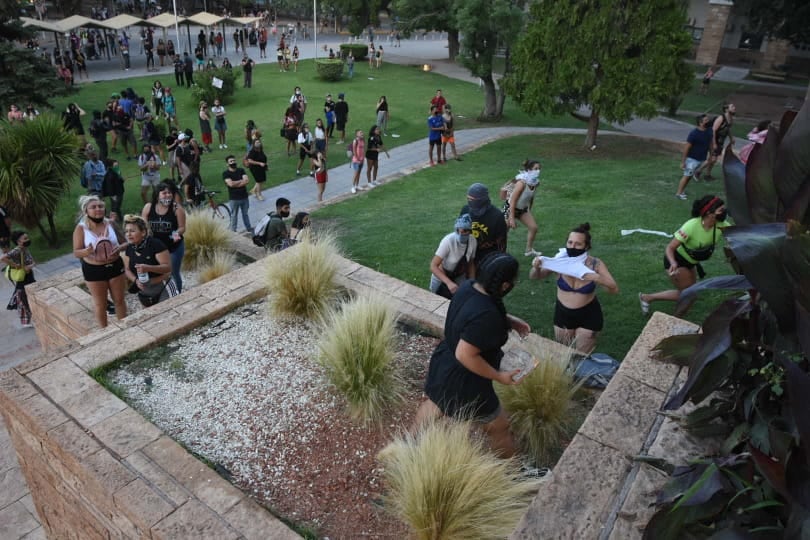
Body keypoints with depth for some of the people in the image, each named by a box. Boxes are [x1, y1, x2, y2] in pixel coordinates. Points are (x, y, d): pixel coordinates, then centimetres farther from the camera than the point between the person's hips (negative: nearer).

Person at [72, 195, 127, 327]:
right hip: (93, 270, -2)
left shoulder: (110, 224, -3)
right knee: (100, 304, 11)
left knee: (119, 300, 15)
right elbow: (76, 253, -10)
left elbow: (125, 242, 4)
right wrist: (87, 251, -32)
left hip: (115, 266, 2)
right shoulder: (81, 228, -10)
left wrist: (119, 248, -19)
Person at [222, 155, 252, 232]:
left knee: (245, 214, 17)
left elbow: (247, 181, -10)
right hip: (233, 198, -3)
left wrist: (236, 184, -18)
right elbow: (231, 184, -22)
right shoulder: (225, 173, -8)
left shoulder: (241, 170, 4)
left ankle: (248, 228, 29)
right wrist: (242, 181, -10)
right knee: (234, 215, 7)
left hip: (244, 197, 3)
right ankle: (233, 231, 16)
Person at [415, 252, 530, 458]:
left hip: (443, 365, 9)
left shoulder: (469, 286, -11)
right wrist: (499, 376, -22)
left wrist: (510, 321, 0)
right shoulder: (485, 315, -37)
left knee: (434, 402, 34)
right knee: (499, 427, 15)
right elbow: (465, 355, -33)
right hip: (462, 381, -8)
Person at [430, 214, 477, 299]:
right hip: (441, 276, -3)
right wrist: (449, 283, -45)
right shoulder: (448, 241, -32)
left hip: (459, 276, 3)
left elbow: (471, 263, -1)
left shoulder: (473, 241, -19)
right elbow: (433, 266, -34)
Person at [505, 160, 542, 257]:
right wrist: (512, 218, -29)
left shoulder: (535, 183, -8)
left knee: (534, 227, 0)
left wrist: (529, 211, 15)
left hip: (523, 209, 7)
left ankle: (529, 250, 17)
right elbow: (513, 200, -29)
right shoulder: (522, 182, -30)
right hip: (510, 208, -7)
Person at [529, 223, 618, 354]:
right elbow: (534, 277, -12)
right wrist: (536, 268, -35)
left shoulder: (594, 264, -21)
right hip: (563, 313, 2)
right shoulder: (559, 260, -19)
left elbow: (614, 289, -20)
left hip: (588, 315, -2)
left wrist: (598, 278, -39)